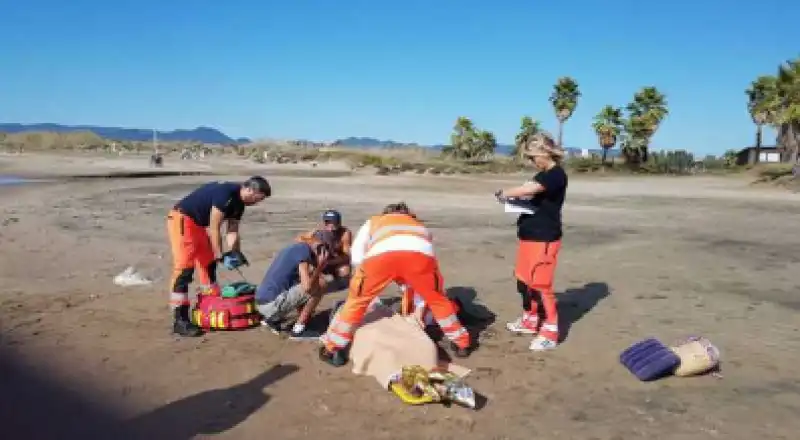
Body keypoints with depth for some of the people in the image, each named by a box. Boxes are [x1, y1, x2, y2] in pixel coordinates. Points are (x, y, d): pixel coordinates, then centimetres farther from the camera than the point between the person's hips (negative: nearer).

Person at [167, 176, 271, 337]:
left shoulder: (239, 203, 5)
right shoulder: (225, 193, -25)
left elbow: (232, 230, 6)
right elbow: (214, 228, -23)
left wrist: (235, 253, -7)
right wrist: (220, 255, -17)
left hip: (197, 224, 10)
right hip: (182, 220, -10)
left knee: (209, 263, 16)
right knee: (185, 268, -13)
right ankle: (180, 320, -12)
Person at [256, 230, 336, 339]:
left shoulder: (295, 247, 17)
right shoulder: (304, 250, -10)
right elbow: (307, 286, -19)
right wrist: (320, 266, -7)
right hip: (272, 304, -9)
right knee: (320, 285, -8)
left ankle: (272, 319, 17)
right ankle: (298, 329, -3)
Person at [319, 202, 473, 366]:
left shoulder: (373, 222, 43)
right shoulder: (420, 226, 46)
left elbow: (357, 257, 26)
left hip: (381, 254, -1)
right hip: (420, 253, 1)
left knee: (357, 300, 21)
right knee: (437, 299, 28)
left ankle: (331, 348, 28)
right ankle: (462, 343, 38)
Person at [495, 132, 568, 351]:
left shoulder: (557, 174, -16)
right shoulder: (543, 176, 15)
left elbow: (529, 189, -29)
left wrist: (505, 193, -13)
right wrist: (516, 198, 1)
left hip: (544, 238, -10)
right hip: (529, 235, 10)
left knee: (540, 284, -7)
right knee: (524, 279, 18)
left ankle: (550, 332, 3)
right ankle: (530, 320, 34)